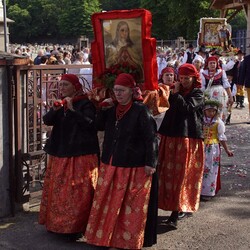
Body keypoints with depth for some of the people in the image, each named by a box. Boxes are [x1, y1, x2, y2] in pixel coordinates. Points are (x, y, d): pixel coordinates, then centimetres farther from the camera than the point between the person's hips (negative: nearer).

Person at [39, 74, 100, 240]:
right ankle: (57, 223, 24)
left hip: (80, 155, -7)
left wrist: (72, 109, -24)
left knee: (77, 192, -6)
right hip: (60, 153, 7)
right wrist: (55, 109, -17)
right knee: (58, 190, 12)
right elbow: (47, 121, 2)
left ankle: (75, 226, 3)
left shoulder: (85, 104, -6)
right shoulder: (61, 103, 13)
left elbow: (90, 123, -21)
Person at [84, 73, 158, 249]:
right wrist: (102, 108, 3)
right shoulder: (111, 110, 9)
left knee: (131, 206, 3)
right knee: (109, 203, 12)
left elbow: (151, 138, -13)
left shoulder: (141, 111, -11)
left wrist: (151, 163, -16)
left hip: (133, 167, -6)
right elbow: (98, 126, 17)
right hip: (110, 166, 7)